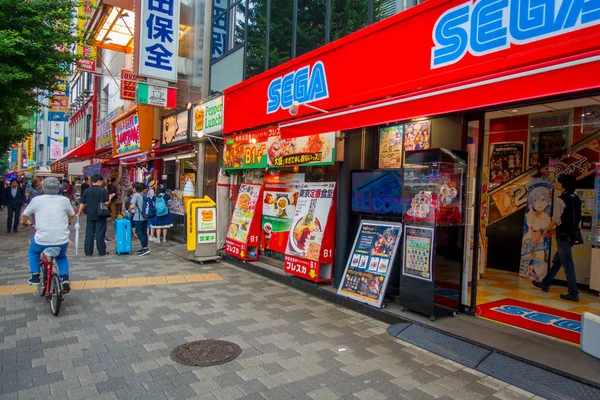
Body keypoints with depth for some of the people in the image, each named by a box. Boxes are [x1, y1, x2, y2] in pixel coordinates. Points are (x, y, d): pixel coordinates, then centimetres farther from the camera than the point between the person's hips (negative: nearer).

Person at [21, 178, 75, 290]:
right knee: (61, 257, 30)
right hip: (62, 241, 1)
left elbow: (25, 215, 14)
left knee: (33, 252, 34)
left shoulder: (37, 199, 0)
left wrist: (25, 222, 38)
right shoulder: (64, 200, 2)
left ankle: (35, 276, 24)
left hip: (42, 240, -1)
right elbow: (72, 215, 19)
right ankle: (65, 278, 9)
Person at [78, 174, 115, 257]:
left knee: (89, 233, 8)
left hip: (90, 215, 3)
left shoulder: (87, 191, 2)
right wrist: (110, 198, 8)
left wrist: (79, 213, 12)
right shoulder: (102, 191, -8)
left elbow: (82, 203, 3)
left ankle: (88, 252, 11)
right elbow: (106, 203, -11)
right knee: (100, 233, 3)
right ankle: (101, 251, 8)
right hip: (100, 215, -3)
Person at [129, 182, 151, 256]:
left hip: (138, 217, -7)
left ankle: (145, 248, -8)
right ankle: (145, 248, 15)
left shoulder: (136, 195, -10)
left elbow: (132, 206, -18)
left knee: (139, 233, -3)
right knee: (144, 232, 11)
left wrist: (129, 211, 1)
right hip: (145, 217, 7)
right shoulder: (143, 195, 12)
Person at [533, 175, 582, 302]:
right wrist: (555, 229, 18)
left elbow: (556, 219, -16)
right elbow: (571, 219, 13)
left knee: (567, 264, -2)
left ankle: (573, 293, 4)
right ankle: (545, 283, 32)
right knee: (557, 261, 19)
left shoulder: (560, 200, -17)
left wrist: (547, 229, 3)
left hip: (563, 235, -9)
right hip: (571, 234, 9)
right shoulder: (576, 199, 9)